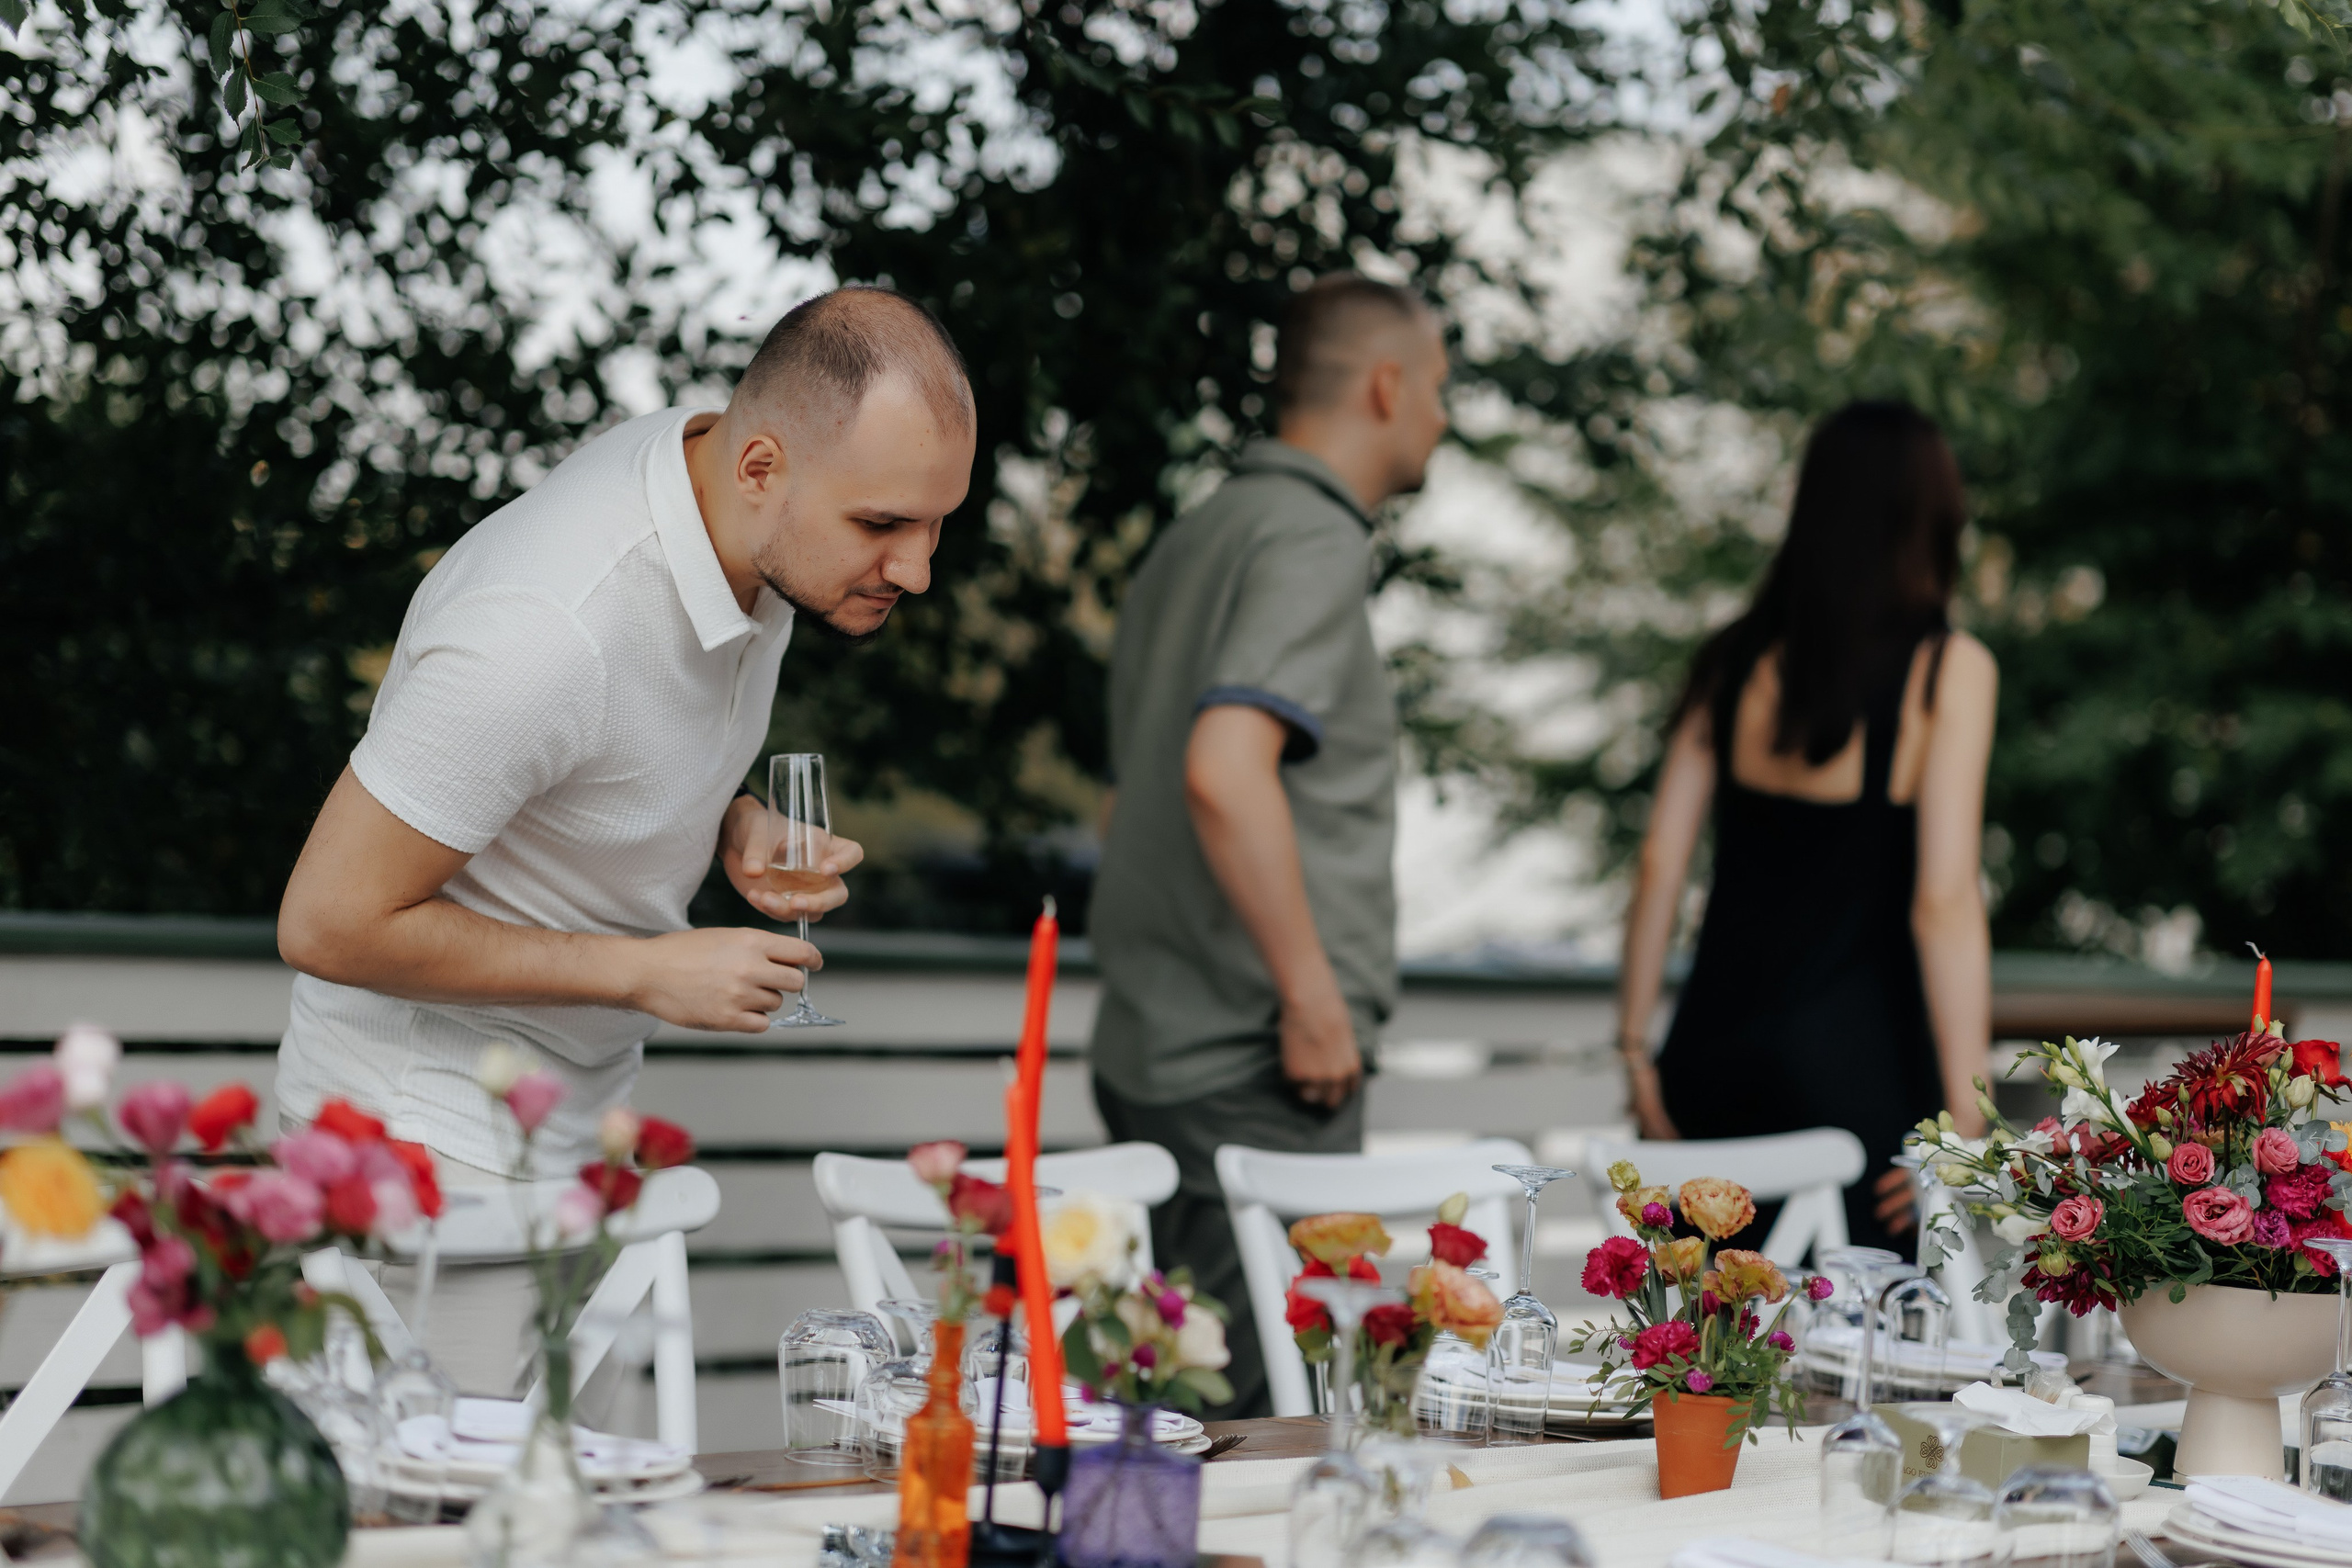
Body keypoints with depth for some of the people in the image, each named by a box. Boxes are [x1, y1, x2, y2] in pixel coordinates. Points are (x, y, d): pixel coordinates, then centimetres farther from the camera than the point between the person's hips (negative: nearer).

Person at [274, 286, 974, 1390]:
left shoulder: (741, 506, -5)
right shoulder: (544, 633, -32)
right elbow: (328, 924, -25)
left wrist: (738, 828, -5)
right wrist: (651, 973, -21)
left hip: (583, 1111, 8)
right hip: (429, 1126, -8)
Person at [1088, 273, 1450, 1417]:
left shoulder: (1197, 538, 18)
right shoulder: (1312, 540, -12)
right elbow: (1225, 771, -26)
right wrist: (1314, 996, -19)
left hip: (1155, 1050, 10)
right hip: (1256, 1067, -10)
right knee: (1265, 1418, -6)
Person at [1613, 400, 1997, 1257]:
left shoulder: (1737, 662, 8)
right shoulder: (1946, 670, -5)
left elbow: (1659, 865, 6)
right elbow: (1944, 902, -12)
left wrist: (1637, 1052, 14)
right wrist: (1967, 1122, -11)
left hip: (1714, 1057, 5)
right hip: (1856, 1068, -5)